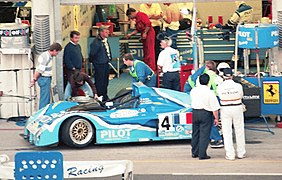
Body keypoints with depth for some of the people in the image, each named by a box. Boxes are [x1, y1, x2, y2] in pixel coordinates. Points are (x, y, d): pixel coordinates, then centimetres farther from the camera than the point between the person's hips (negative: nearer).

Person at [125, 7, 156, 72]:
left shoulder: (141, 15, -11)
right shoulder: (137, 18, 20)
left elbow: (148, 24, -21)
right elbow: (137, 30, 25)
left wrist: (145, 33, -19)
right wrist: (130, 34, 19)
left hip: (149, 34, -10)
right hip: (145, 36, 10)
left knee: (149, 51, -8)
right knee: (145, 52, 12)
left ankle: (152, 68, -7)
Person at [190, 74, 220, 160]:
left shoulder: (193, 90, 0)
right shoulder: (209, 92, -16)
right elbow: (215, 108, -13)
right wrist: (216, 118, -4)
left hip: (194, 112, 6)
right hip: (205, 113, -6)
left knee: (195, 133, 17)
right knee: (204, 134, 0)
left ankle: (194, 152, 24)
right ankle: (202, 154, 1)